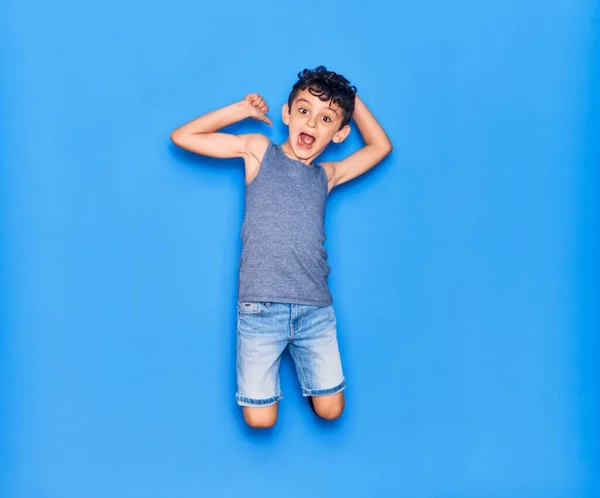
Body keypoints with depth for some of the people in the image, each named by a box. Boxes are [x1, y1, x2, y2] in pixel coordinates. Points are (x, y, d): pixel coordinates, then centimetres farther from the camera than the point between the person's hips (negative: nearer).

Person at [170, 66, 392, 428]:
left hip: (316, 309, 3)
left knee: (330, 410, 1)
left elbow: (381, 146, 25)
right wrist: (242, 109, 6)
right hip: (260, 308, -2)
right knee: (261, 419, -1)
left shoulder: (327, 176, 13)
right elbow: (183, 137, 5)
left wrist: (353, 100, 20)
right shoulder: (259, 150, 6)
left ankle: (300, 357, 28)